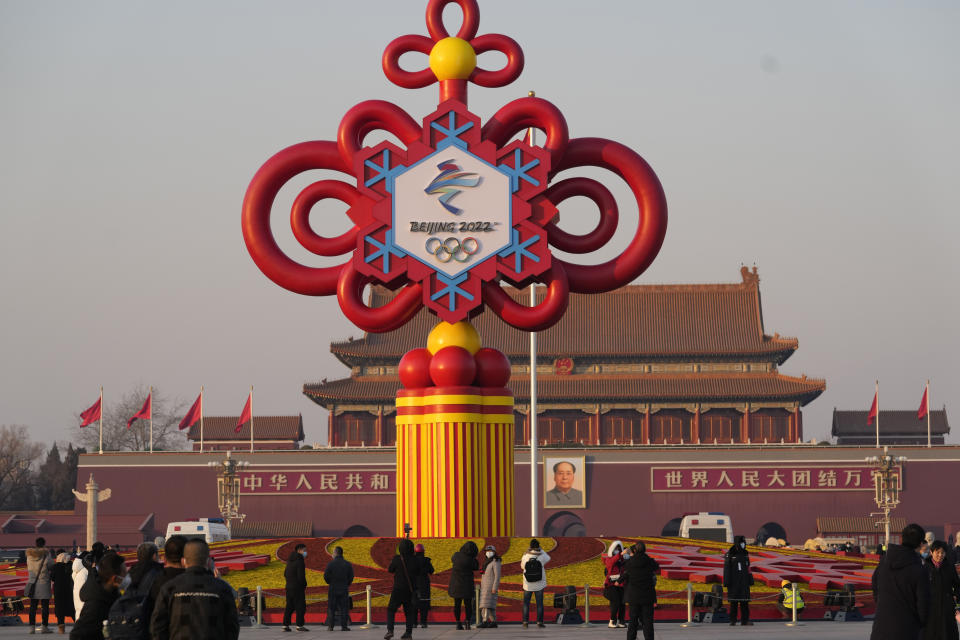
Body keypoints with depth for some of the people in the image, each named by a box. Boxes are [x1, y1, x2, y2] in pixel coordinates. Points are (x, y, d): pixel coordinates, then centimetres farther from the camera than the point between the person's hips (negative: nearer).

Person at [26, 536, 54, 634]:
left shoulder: (30, 555, 5)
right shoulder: (46, 554, -10)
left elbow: (29, 567, 14)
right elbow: (51, 566, -4)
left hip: (32, 582, 4)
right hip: (44, 583, -4)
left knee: (33, 606, 6)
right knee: (45, 606, 0)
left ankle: (32, 626, 4)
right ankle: (44, 627, -3)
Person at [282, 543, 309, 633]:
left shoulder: (290, 560, 13)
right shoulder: (300, 561, -15)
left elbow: (285, 574, 19)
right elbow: (301, 576, -19)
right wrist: (304, 585, -4)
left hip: (289, 587, 8)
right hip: (298, 588, -8)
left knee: (289, 606, 11)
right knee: (300, 606, -4)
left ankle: (285, 625, 10)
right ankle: (299, 625, -7)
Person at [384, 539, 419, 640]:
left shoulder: (397, 559, -12)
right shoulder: (414, 560, -3)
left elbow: (390, 570, 2)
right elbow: (418, 573, 8)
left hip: (398, 589, -3)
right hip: (410, 589, 3)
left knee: (391, 609, 5)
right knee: (408, 611, 12)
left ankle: (390, 630, -10)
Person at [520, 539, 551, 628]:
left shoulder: (525, 556, -10)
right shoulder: (542, 556, -10)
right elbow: (548, 558, 15)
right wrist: (540, 549, 13)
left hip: (528, 585, 0)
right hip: (539, 585, 0)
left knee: (526, 603, 10)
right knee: (539, 604, 7)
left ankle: (525, 622, 5)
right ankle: (539, 622, 3)